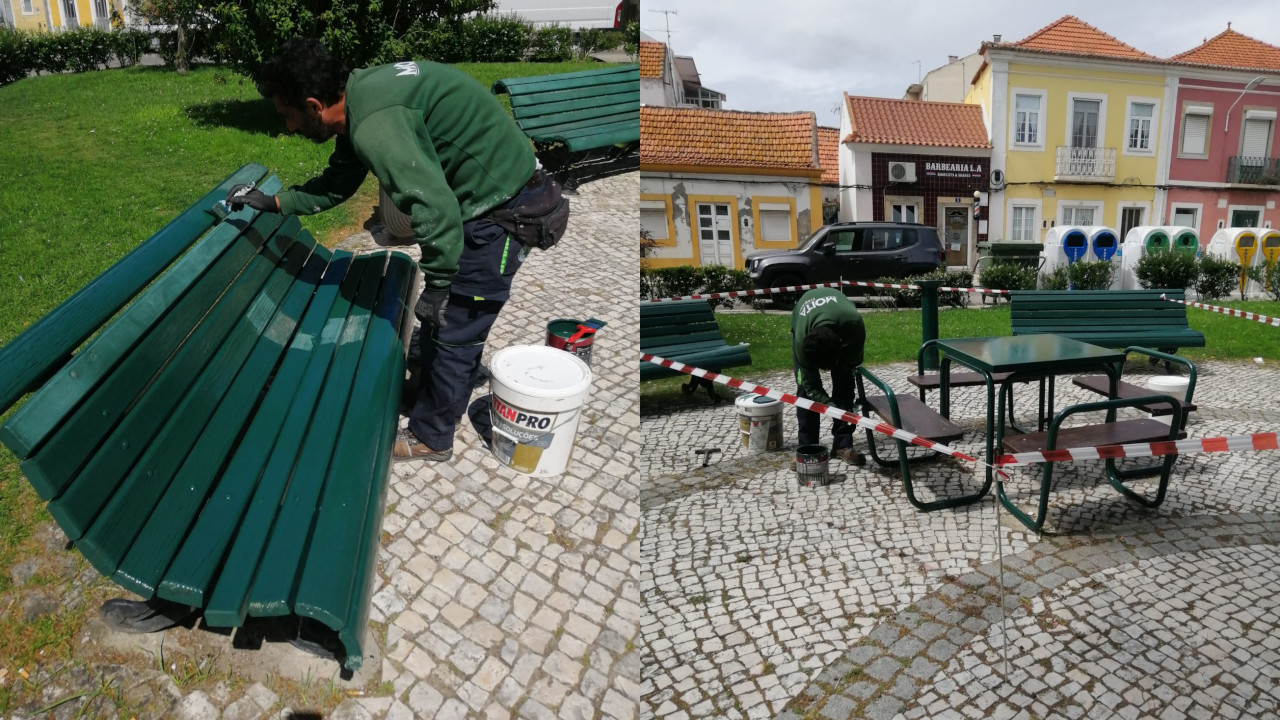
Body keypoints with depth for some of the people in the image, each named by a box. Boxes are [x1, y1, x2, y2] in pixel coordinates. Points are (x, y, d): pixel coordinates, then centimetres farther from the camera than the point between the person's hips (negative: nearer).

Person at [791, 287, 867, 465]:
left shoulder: (854, 322, -44)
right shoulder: (802, 338, -43)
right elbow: (811, 385, -31)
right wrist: (832, 408, -39)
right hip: (803, 323, -1)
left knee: (844, 386, -7)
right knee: (805, 388, -10)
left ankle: (843, 444, 1)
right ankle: (807, 447, -2)